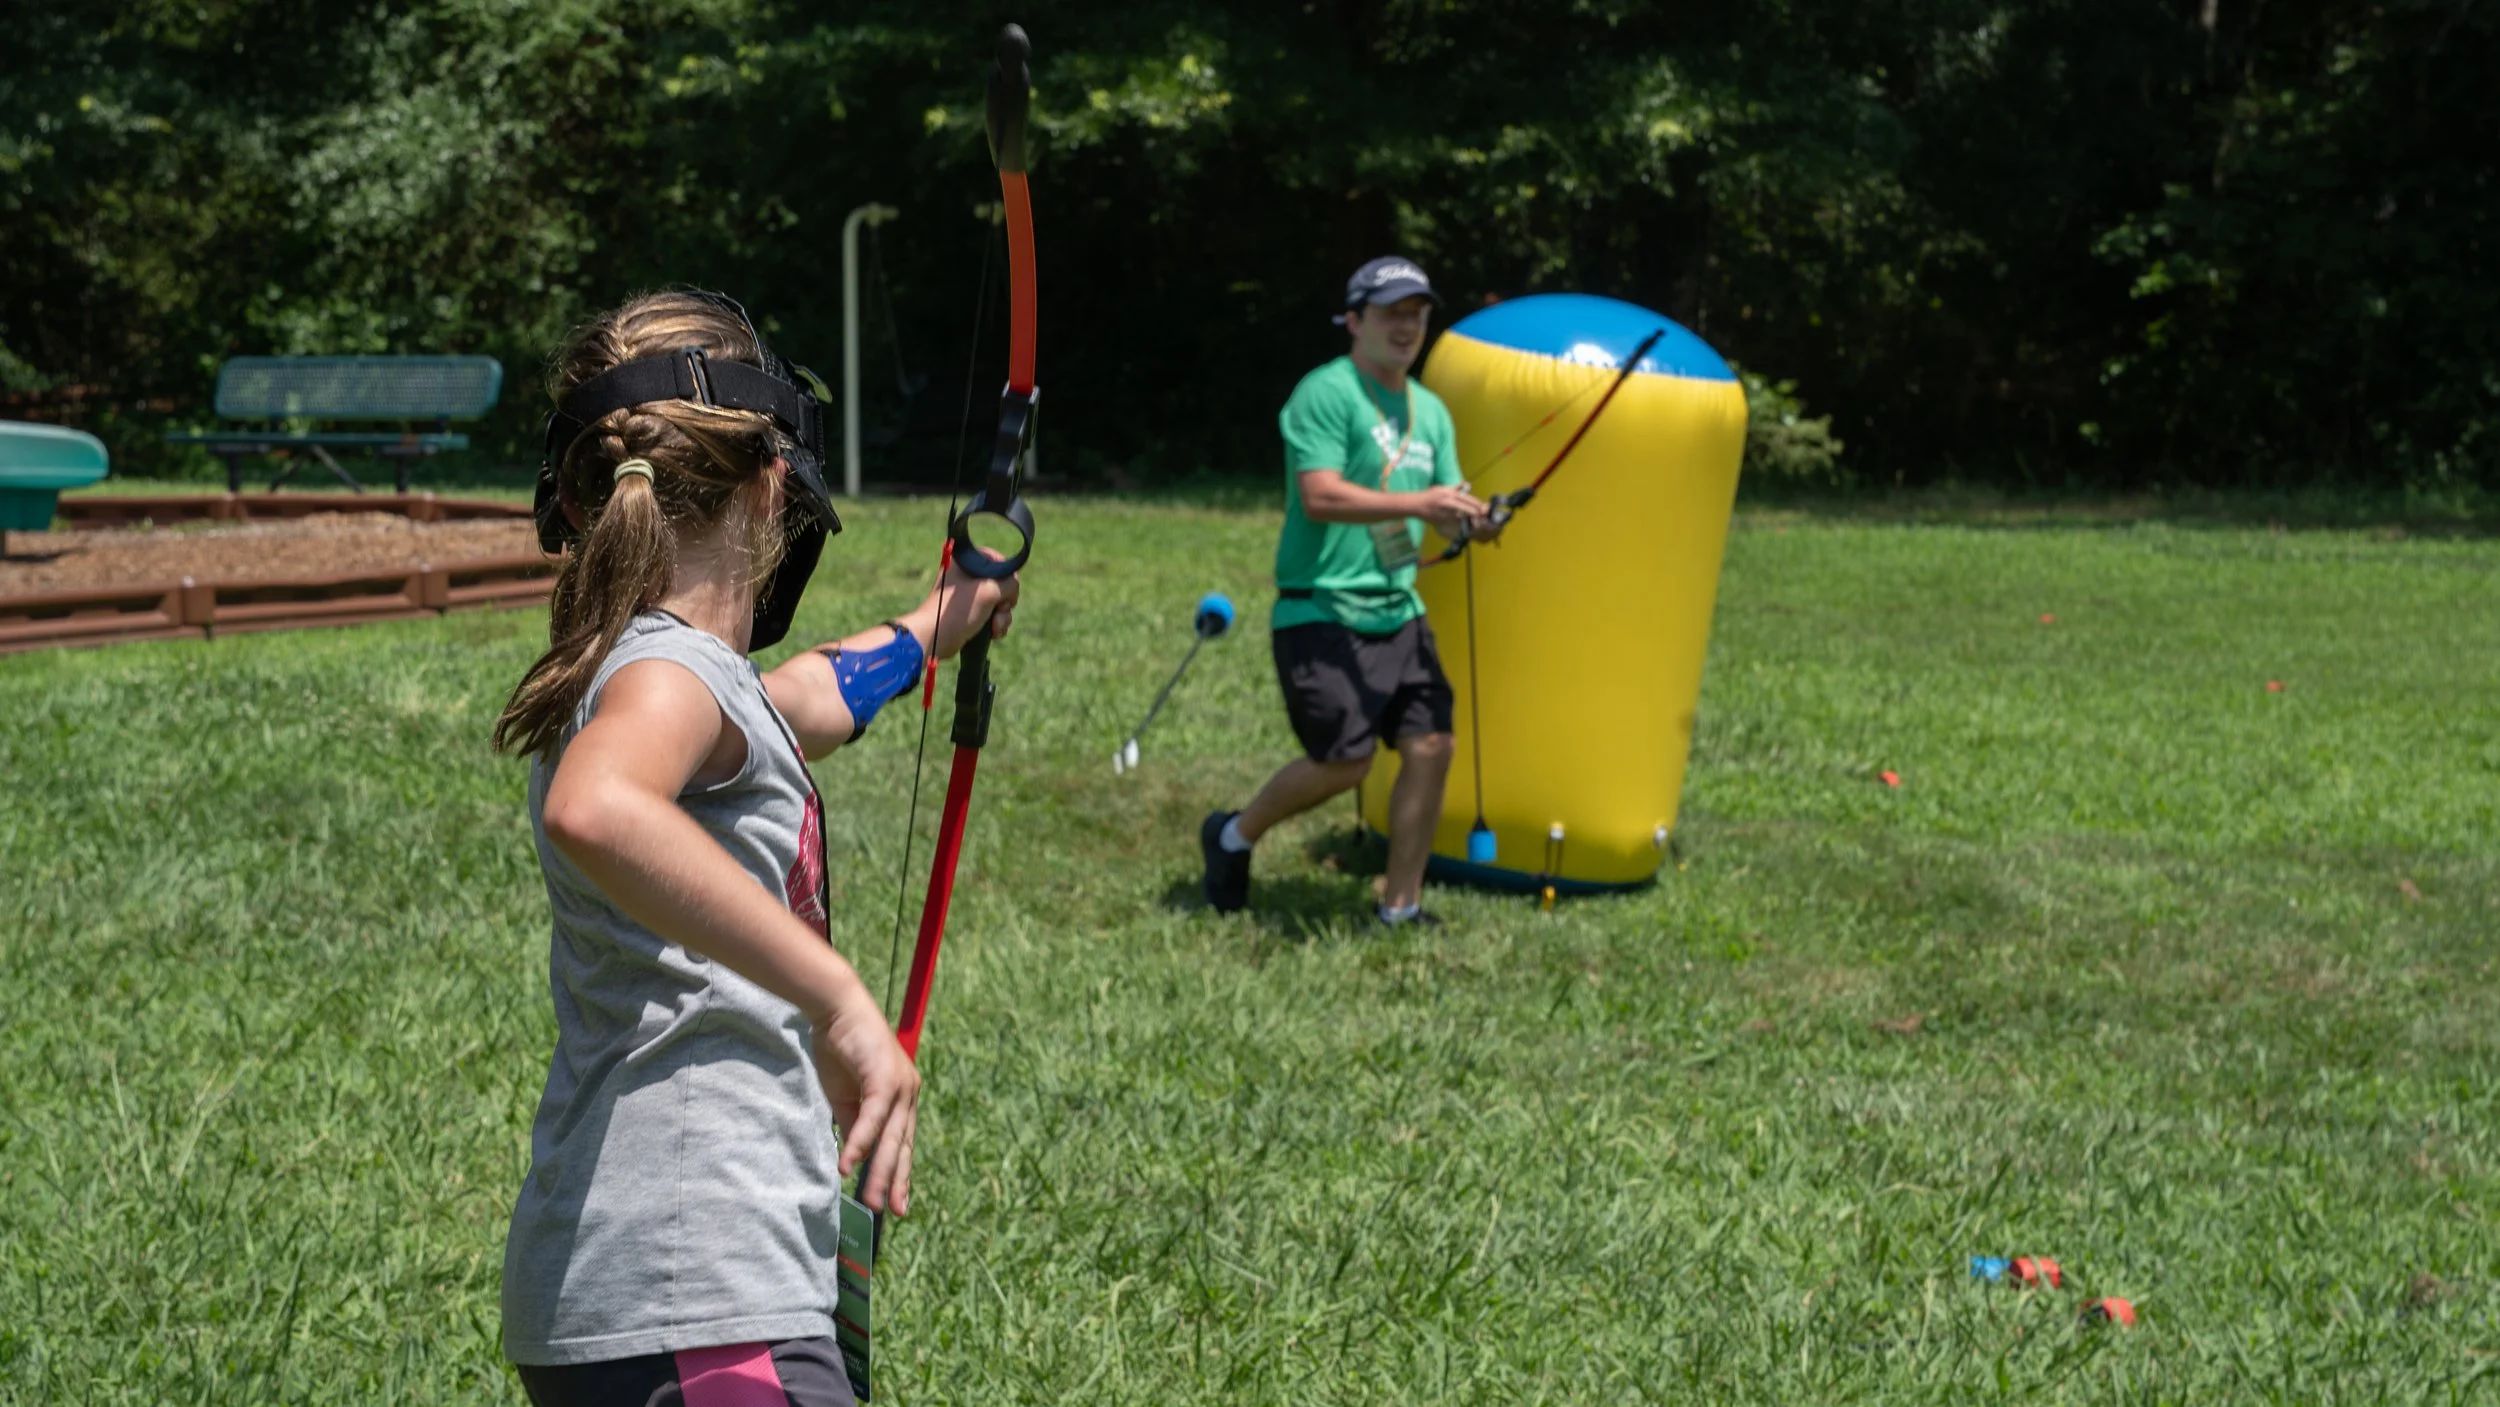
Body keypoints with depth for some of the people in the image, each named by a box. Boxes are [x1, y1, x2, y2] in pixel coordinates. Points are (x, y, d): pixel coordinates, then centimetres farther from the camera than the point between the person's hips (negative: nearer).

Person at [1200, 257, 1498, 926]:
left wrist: (1474, 522, -11)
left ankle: (1400, 907, 10)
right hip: (1323, 612, -7)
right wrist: (1418, 503, -26)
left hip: (1398, 612, 7)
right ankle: (1234, 836, 16)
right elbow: (1320, 496, -20)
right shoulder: (1326, 393, -9)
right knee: (1342, 762, -11)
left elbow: (1444, 508, 14)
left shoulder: (1430, 411, 16)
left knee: (1430, 747, -2)